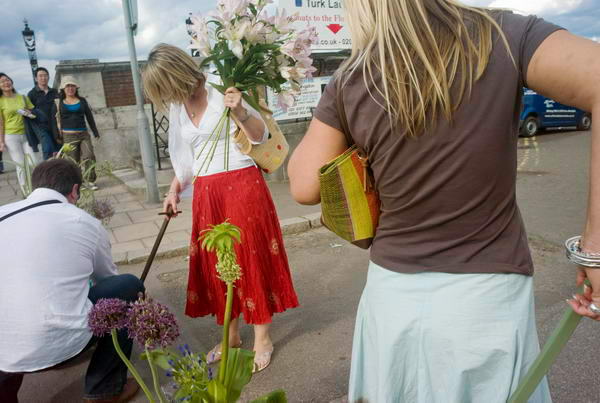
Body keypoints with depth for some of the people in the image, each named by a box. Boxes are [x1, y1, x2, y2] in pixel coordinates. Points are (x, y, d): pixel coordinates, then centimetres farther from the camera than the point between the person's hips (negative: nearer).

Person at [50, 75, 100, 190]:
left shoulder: (82, 101, 11)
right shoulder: (58, 103, 5)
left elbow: (89, 117, 14)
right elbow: (54, 120, 2)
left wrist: (95, 132, 11)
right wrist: (57, 136, -5)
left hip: (84, 134, 2)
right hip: (68, 135, -2)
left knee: (89, 157, -10)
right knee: (73, 161, 0)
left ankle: (90, 181, -4)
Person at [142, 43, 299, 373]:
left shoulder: (220, 92, -8)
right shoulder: (176, 108, 10)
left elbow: (260, 136, -12)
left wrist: (240, 112, -29)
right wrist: (174, 189, 15)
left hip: (241, 186, -6)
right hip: (206, 194, 6)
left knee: (253, 259, 2)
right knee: (216, 265, 11)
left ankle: (262, 339, 18)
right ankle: (230, 337, 28)